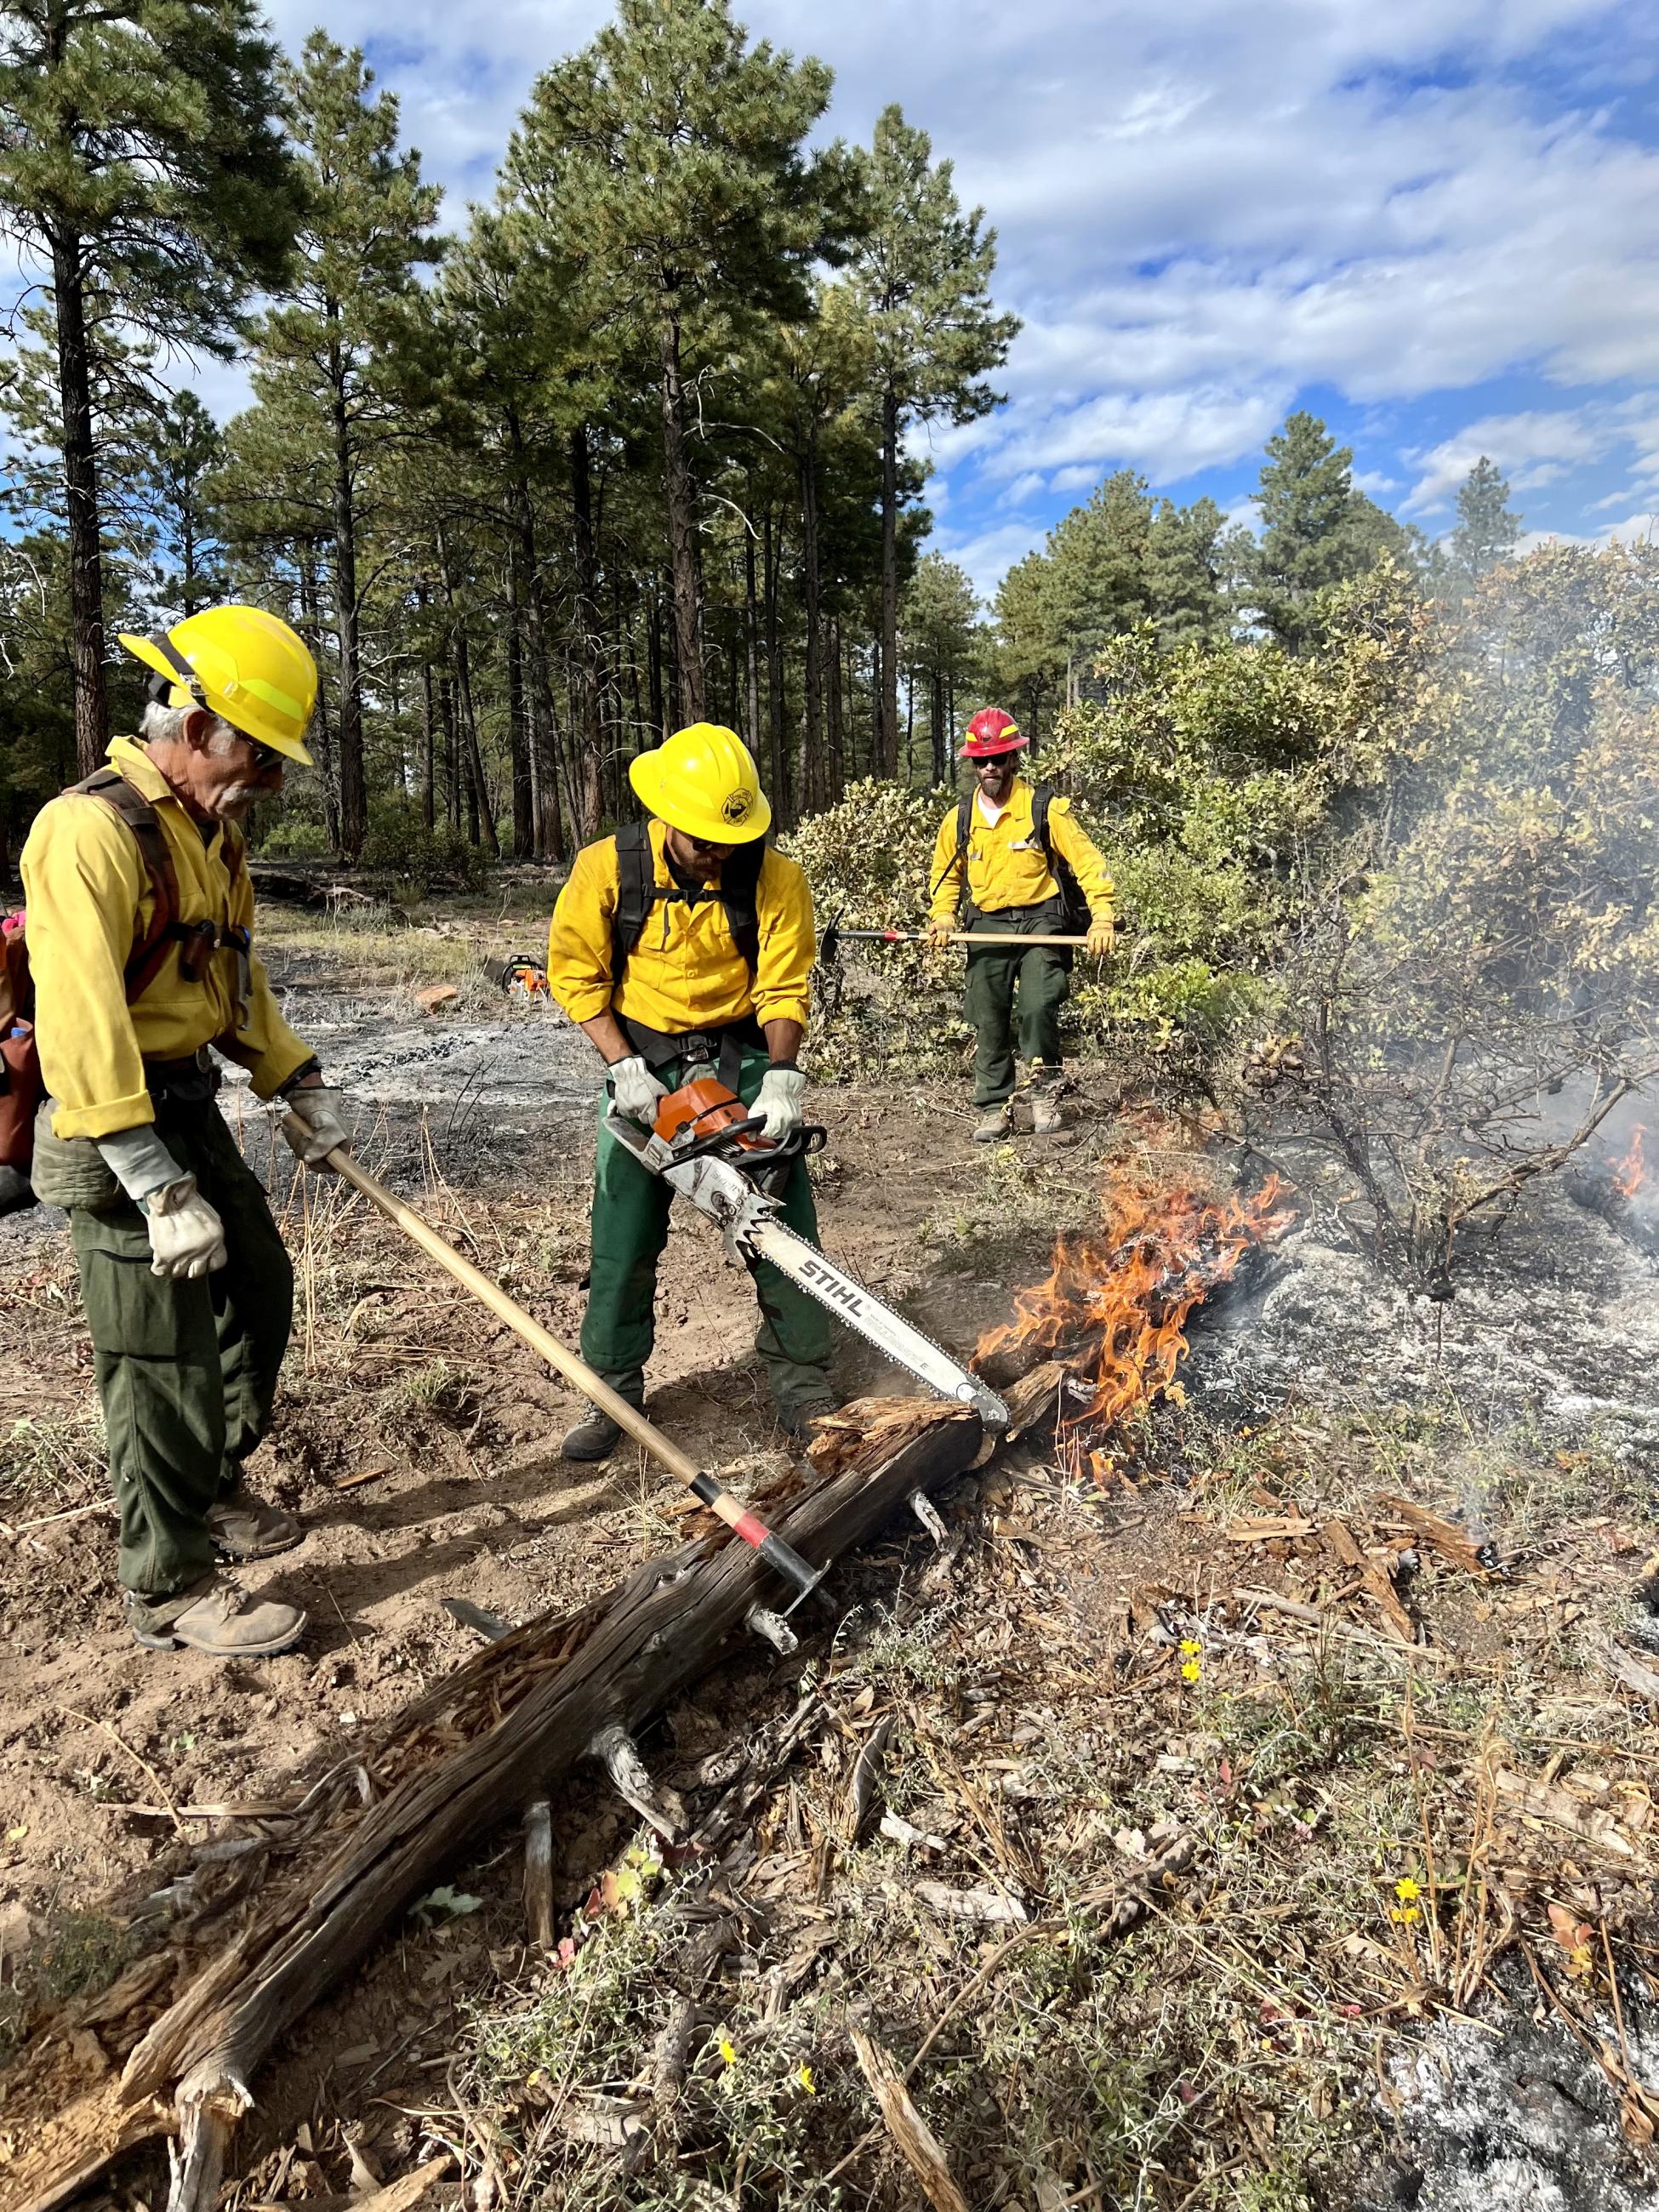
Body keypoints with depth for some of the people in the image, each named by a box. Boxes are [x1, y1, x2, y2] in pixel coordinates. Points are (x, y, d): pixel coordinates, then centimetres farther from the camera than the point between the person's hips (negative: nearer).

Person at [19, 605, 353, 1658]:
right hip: (118, 1134, -9)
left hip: (193, 1107, 10)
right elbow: (81, 1026, -27)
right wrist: (160, 1188, -29)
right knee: (167, 1362, -1)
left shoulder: (213, 830, 10)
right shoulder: (92, 829, -20)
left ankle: (214, 1488, 41)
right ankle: (172, 1590, 17)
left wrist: (298, 1080, 11)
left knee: (262, 1293, 19)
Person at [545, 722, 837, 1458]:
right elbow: (576, 974, -6)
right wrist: (625, 1068, -15)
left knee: (785, 1227, -3)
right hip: (642, 1059, 0)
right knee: (624, 1237, 1)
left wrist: (782, 1078, -24)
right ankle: (613, 1391, 17)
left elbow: (783, 990, -10)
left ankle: (801, 1383, 11)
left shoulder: (776, 879, -13)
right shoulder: (607, 869, -12)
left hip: (742, 1054, 0)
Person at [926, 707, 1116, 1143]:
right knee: (988, 1021, 3)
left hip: (1040, 921, -3)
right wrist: (943, 916, 1)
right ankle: (994, 1109, 14)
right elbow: (945, 875, 20)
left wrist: (1102, 917, -16)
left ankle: (1044, 1091, -1)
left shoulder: (1045, 808, -5)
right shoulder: (959, 820, 6)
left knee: (1038, 1006, -21)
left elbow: (1087, 861, -5)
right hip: (987, 927, 4)